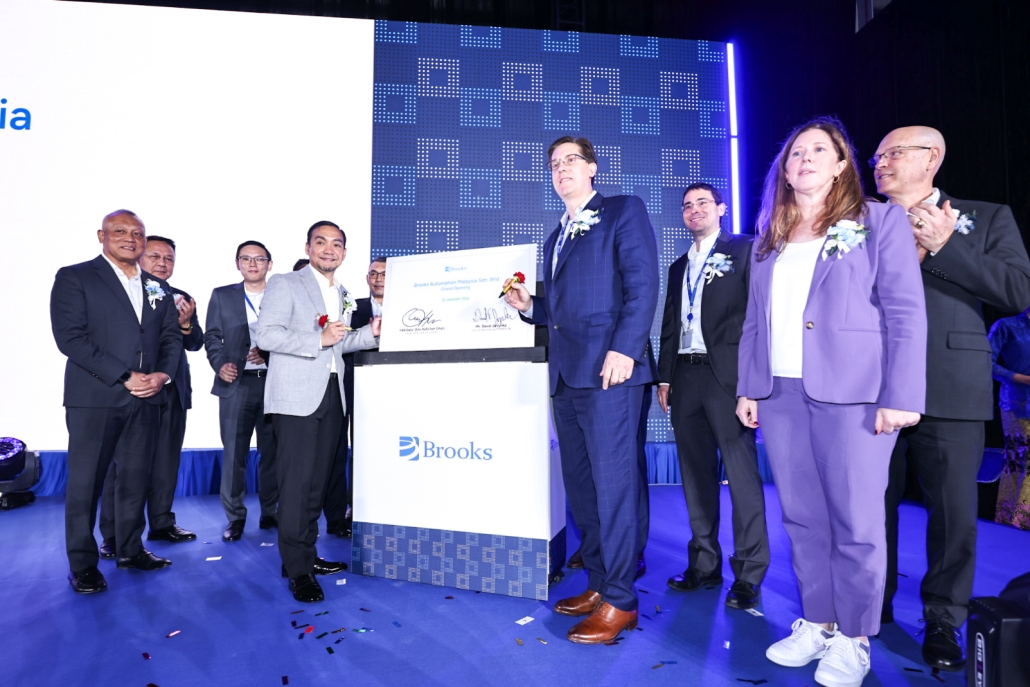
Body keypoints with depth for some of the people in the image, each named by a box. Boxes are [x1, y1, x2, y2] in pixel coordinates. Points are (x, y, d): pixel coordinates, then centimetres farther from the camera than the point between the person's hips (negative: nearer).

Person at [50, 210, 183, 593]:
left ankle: (130, 549, 26)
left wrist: (163, 374, -7)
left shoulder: (159, 288, 15)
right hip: (94, 398, -4)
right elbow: (70, 337, -11)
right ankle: (83, 566, 16)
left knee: (136, 479, 12)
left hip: (146, 399, 5)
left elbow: (172, 337, 12)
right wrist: (123, 377, -16)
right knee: (85, 482, 4)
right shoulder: (74, 278, -1)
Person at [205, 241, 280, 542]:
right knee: (233, 451, -1)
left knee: (272, 450, 6)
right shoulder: (222, 295, 12)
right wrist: (220, 364, -10)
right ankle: (235, 516, 11)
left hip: (273, 382, 0)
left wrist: (268, 354, -11)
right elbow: (213, 337, 7)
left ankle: (270, 512, 18)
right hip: (236, 382, 0)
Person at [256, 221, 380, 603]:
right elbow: (266, 335, -13)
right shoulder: (285, 285, -2)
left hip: (331, 396, 7)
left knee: (318, 480, 11)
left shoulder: (341, 294, 19)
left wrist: (370, 333, 9)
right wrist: (319, 339, -18)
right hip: (297, 396, -7)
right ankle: (297, 569, 2)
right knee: (297, 481, -7)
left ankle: (307, 555, 22)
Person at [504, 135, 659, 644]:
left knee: (612, 481, -5)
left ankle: (619, 601, 6)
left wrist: (624, 349, -20)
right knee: (580, 483, 12)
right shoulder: (556, 238, 25)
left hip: (608, 370, -8)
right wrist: (528, 306, 7)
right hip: (567, 374, 8)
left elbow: (643, 283, -10)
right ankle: (599, 583, 25)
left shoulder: (623, 211, 2)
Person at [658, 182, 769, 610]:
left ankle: (749, 575, 6)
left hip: (729, 375, -6)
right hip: (686, 377, 6)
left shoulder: (744, 250, 3)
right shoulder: (679, 267, 21)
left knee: (742, 473, -4)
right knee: (696, 475, 9)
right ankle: (704, 565, 19)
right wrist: (665, 377, 13)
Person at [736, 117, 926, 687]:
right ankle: (816, 623, 24)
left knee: (855, 522, 1)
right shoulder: (769, 240, 17)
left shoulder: (880, 222, 3)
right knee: (802, 518, 10)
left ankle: (851, 638, 18)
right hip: (780, 394, 4)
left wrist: (900, 397, -11)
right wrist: (747, 388, 10)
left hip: (850, 394, -4)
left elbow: (905, 313, -4)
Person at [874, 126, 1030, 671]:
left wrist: (944, 245, -9)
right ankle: (874, 605, 27)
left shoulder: (986, 219, 8)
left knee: (953, 512, 4)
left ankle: (943, 622, 22)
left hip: (950, 392, -1)